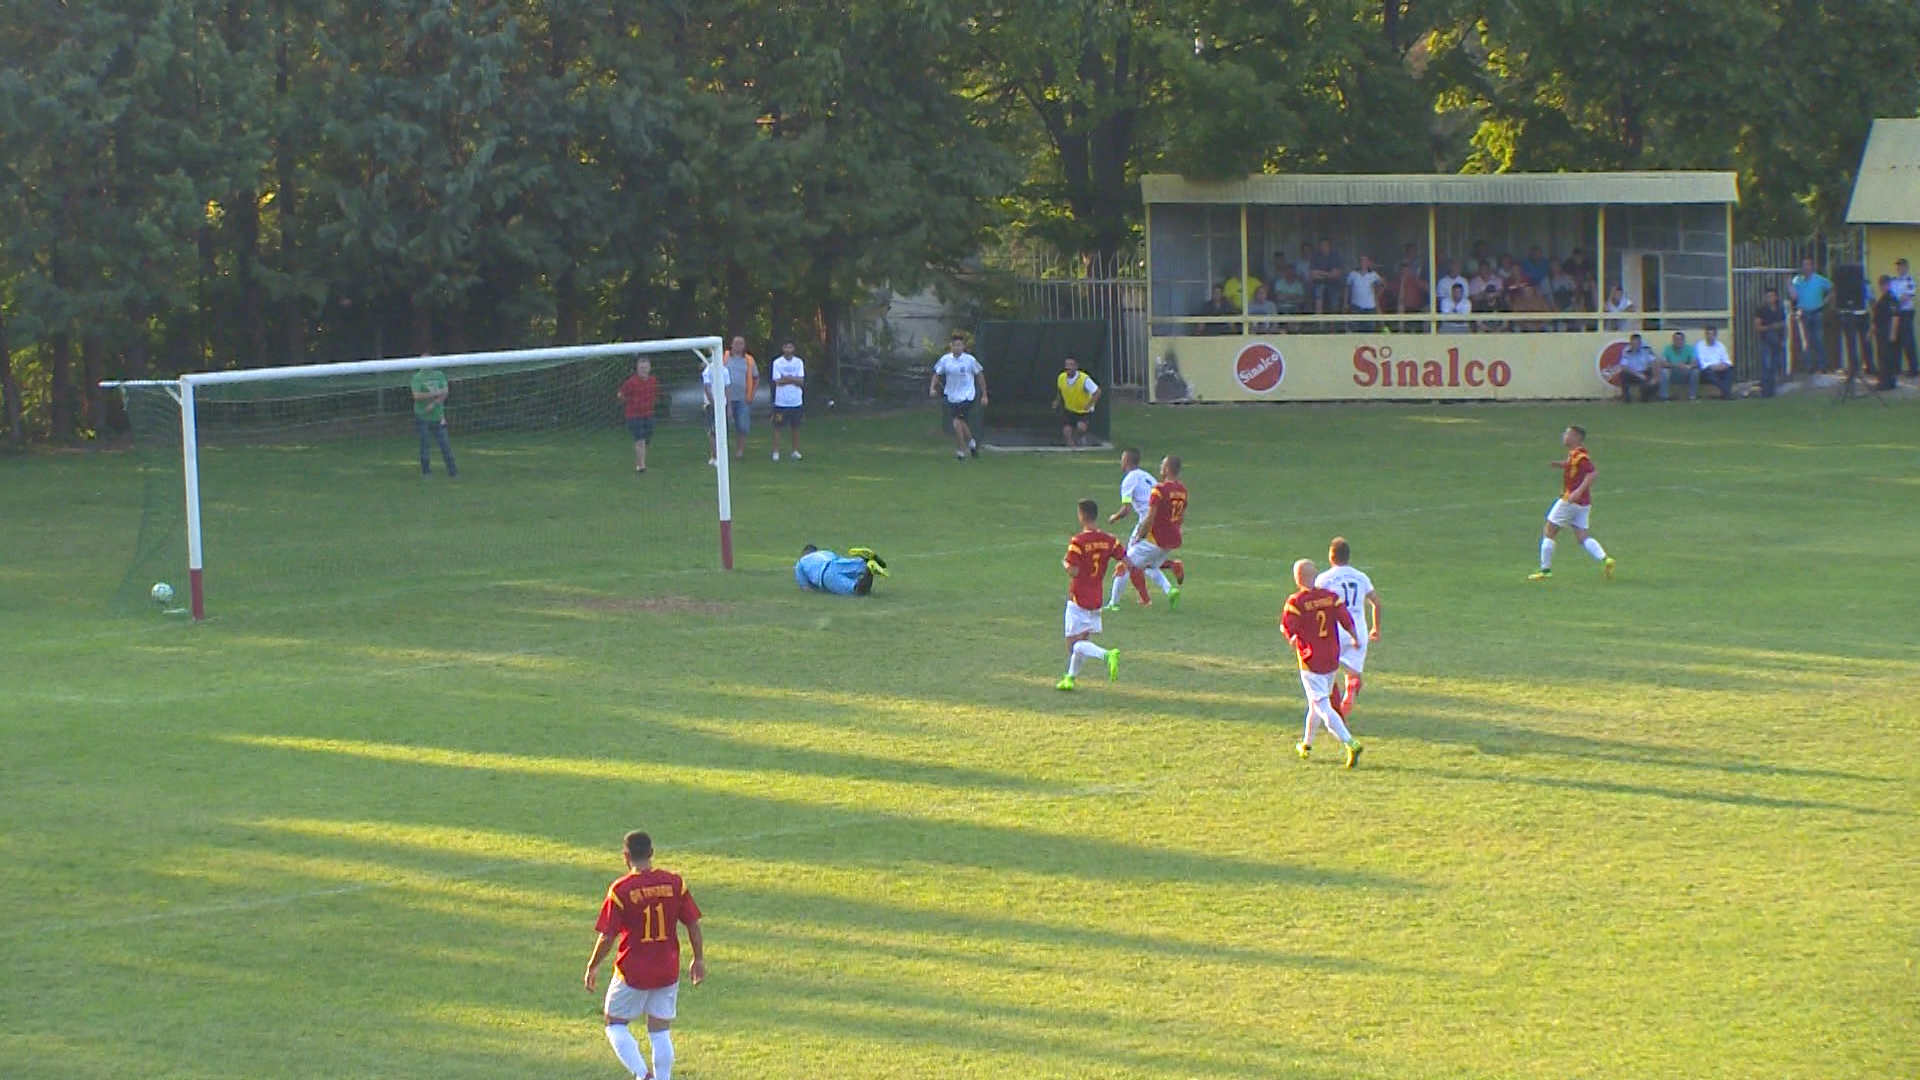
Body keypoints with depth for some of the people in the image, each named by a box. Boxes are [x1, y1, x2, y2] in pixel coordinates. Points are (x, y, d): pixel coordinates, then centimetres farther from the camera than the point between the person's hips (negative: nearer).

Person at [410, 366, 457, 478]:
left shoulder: (439, 375, 6)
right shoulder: (417, 377, -4)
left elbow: (444, 393, -1)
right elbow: (417, 396, -15)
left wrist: (434, 404, -15)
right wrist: (434, 394, -16)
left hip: (437, 415, 2)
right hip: (423, 417, -2)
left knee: (444, 443, 1)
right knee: (424, 444, 1)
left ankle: (452, 471, 4)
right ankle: (426, 472, 9)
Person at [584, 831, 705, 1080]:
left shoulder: (620, 890, -14)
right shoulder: (674, 883, -4)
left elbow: (606, 937, -12)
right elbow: (693, 924, 1)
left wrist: (592, 967, 2)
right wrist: (699, 959, 14)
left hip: (632, 973, -3)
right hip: (668, 972, 3)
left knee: (616, 1025, 13)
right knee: (661, 1032, 12)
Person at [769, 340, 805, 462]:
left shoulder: (799, 362, 4)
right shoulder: (777, 362, -2)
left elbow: (801, 382, -4)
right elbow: (778, 381, -10)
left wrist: (786, 378, -15)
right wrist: (794, 380, -10)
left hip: (796, 401, 2)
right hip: (781, 401, -2)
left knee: (795, 427, 7)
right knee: (778, 426, -1)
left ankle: (795, 450, 16)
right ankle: (776, 452, 4)